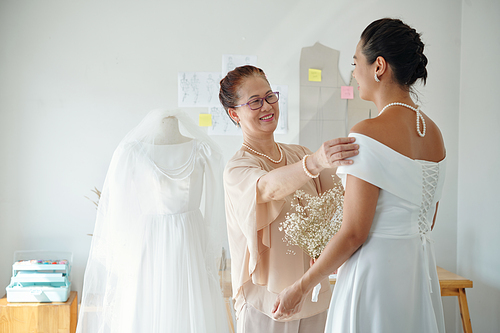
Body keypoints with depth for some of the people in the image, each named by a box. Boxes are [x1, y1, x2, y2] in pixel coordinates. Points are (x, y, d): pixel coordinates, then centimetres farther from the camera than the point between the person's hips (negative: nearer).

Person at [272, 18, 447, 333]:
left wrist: (301, 287, -11)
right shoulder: (434, 132, 5)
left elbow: (354, 233, -20)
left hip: (377, 270, -8)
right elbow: (427, 220, 13)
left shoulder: (369, 133, -19)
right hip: (421, 268, 8)